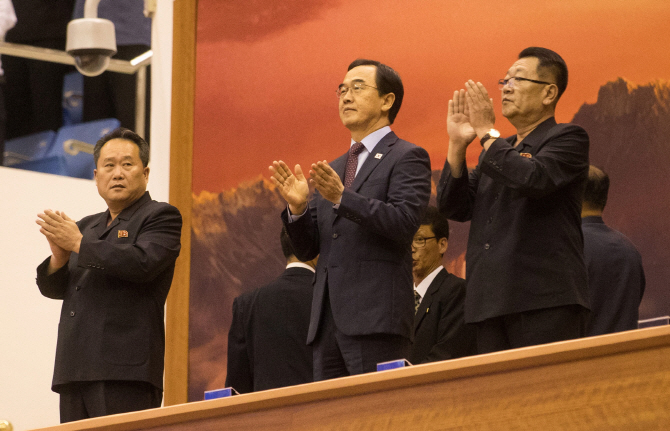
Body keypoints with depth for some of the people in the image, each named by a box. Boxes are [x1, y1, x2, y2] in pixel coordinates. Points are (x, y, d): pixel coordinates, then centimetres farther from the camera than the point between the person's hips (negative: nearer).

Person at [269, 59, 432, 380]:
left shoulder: (407, 158, 2)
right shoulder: (332, 170, 24)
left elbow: (405, 223, -13)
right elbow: (307, 250, 19)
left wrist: (342, 197, -21)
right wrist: (298, 208, -1)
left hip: (376, 318, -7)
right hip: (328, 321, 7)